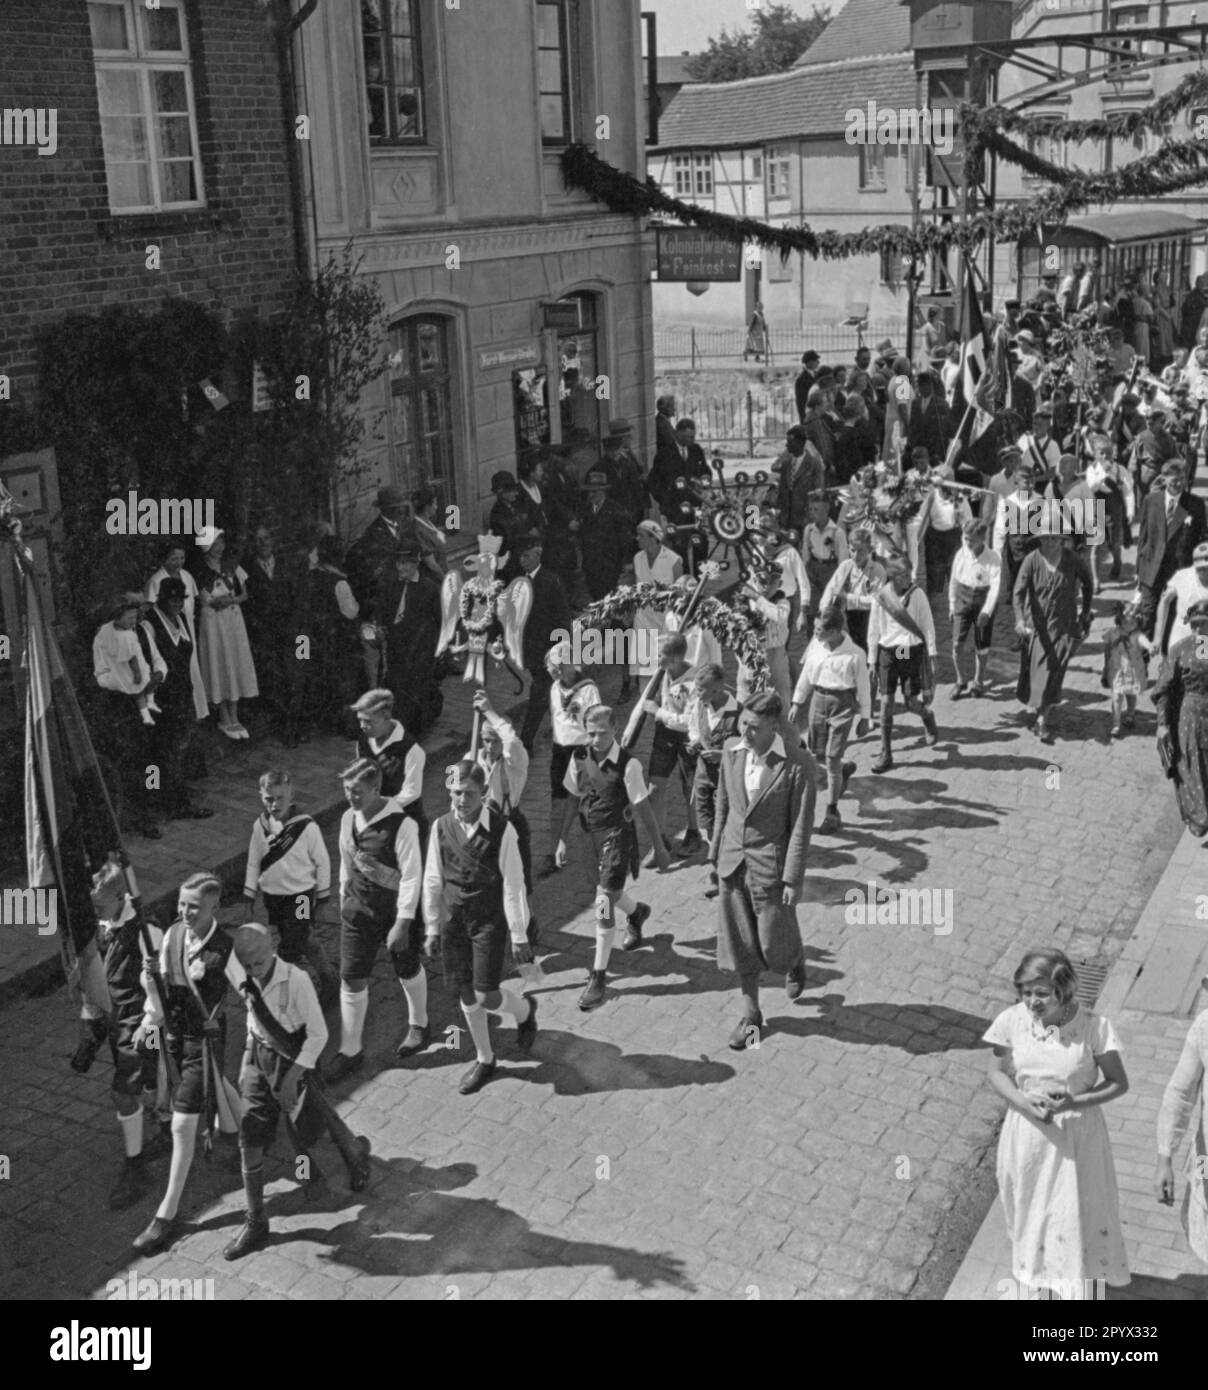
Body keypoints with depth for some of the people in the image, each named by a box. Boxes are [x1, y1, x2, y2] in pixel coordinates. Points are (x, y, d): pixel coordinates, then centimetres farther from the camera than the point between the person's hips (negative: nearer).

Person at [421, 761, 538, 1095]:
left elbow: (513, 885, -12)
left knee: (486, 997, -7)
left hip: (489, 920, -4)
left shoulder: (502, 829, -16)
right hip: (454, 920, 4)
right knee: (466, 995, 12)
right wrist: (432, 929, 9)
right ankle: (484, 1060, 33)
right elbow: (433, 881, 5)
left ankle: (524, 1009, 28)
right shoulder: (441, 827, -4)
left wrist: (519, 936, -9)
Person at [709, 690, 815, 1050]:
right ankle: (751, 1015, 25)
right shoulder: (731, 751, -3)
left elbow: (801, 825, -15)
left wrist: (793, 880, -14)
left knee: (775, 943, 7)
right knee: (740, 943, 10)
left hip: (770, 864, -4)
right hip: (733, 861, 4)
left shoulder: (798, 764, -19)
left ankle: (795, 961, 44)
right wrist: (716, 851, 14)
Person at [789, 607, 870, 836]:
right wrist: (797, 703, 13)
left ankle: (832, 813, 12)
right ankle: (845, 768, 46)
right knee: (816, 755, 11)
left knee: (832, 760, -3)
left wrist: (865, 717, 0)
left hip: (842, 704, -5)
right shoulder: (815, 645, -4)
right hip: (818, 699, 5)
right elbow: (806, 674, 10)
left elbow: (863, 687, -6)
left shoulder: (854, 654, -16)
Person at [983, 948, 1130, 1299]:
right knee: (1031, 1214, 21)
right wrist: (1024, 1102, -19)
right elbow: (998, 1072, 0)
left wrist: (1074, 1101, -23)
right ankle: (1033, 1283, 45)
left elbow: (1119, 1083, -8)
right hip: (1027, 1134, 3)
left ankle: (1085, 1288, 30)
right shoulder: (1013, 1021, -14)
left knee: (1080, 1216, 8)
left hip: (1076, 1137, -3)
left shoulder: (1093, 1026, -20)